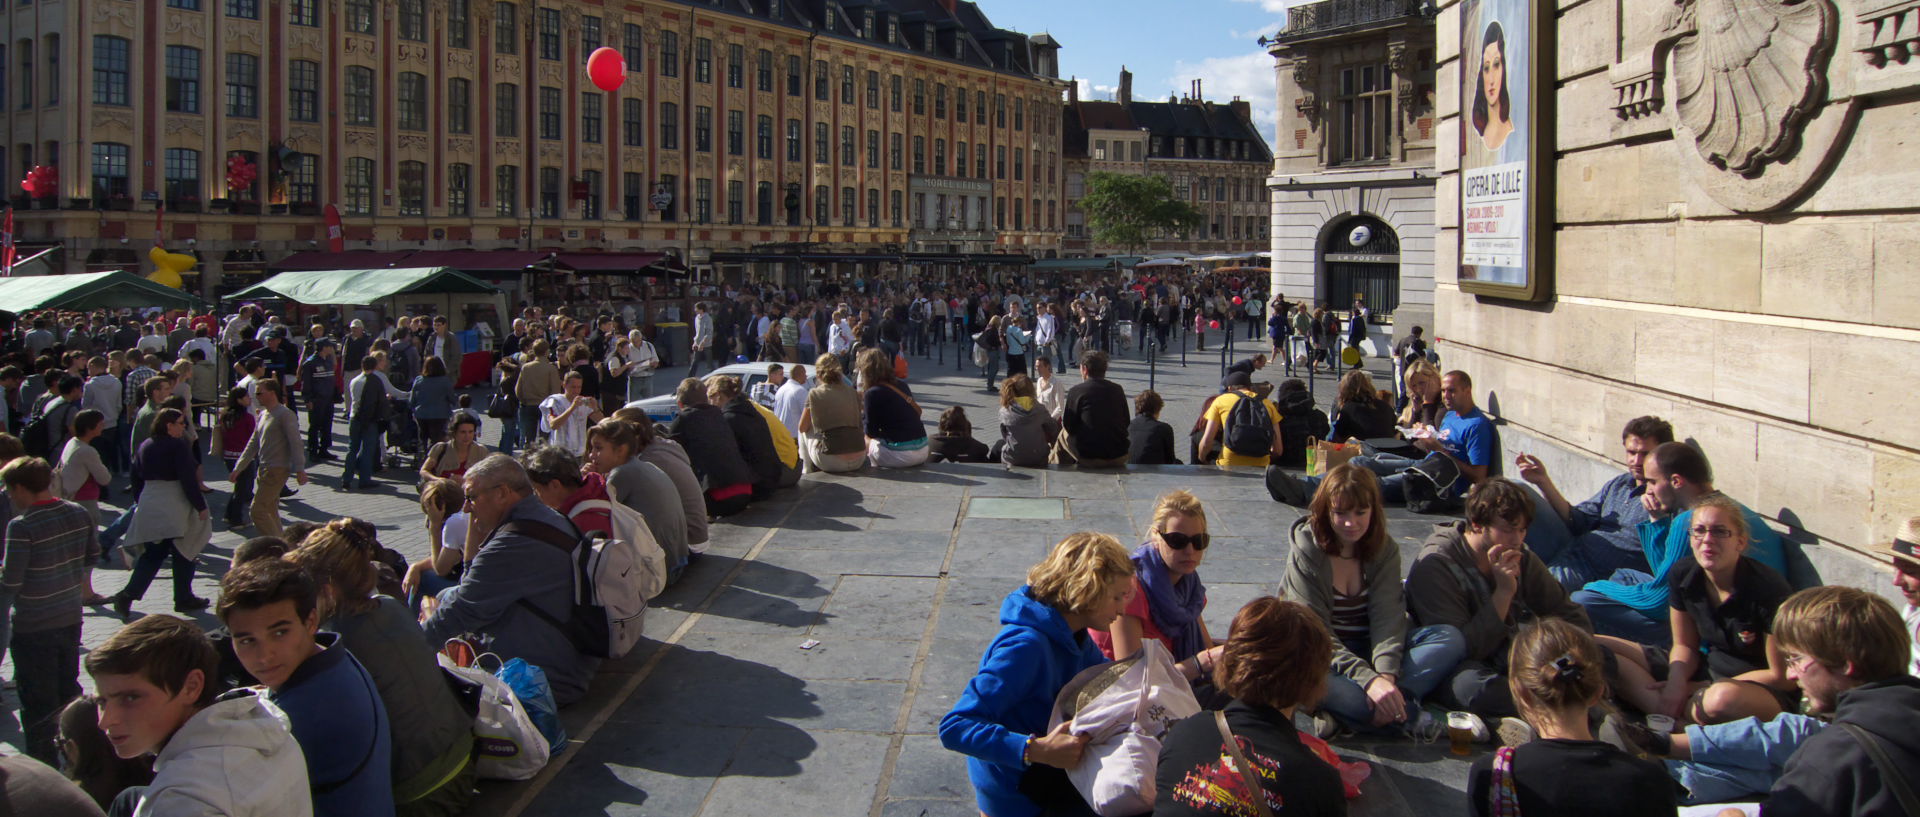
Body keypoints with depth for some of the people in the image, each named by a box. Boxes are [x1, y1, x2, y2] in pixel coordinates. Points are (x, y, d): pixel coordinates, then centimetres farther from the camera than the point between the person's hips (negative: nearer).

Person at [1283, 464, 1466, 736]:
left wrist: (1385, 675, -32)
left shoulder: (1384, 550, 1)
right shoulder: (1305, 552, -11)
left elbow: (1387, 618, -12)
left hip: (1369, 650, 4)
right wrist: (1368, 679, -33)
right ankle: (1408, 714, -34)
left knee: (1451, 638, -18)